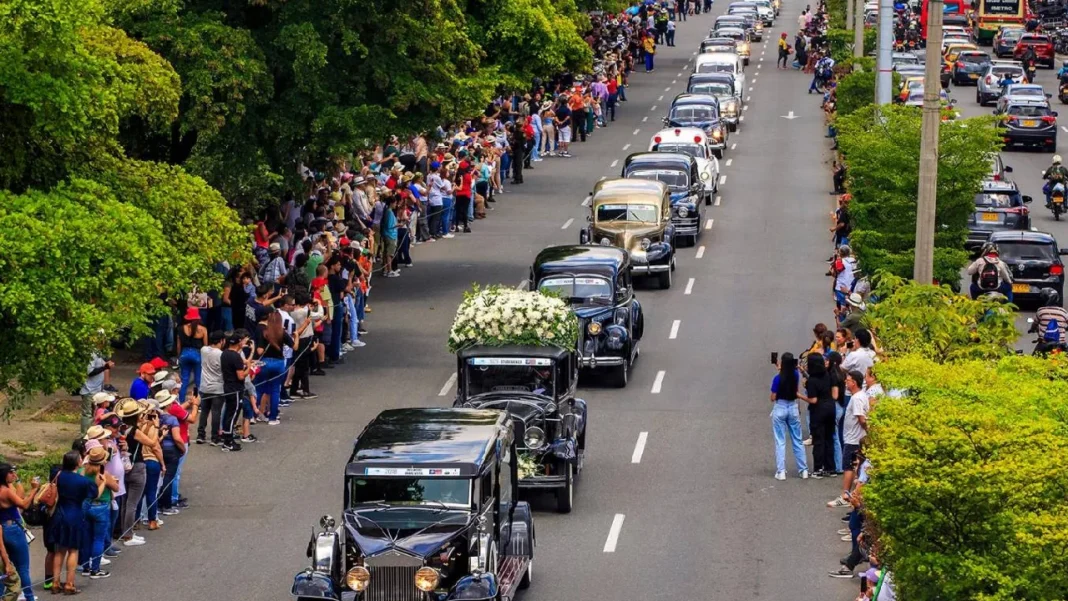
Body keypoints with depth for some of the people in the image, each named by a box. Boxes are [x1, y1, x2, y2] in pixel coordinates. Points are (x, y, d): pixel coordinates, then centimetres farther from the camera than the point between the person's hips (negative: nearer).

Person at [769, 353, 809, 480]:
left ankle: (781, 471, -2)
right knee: (797, 441, 12)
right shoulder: (796, 375, -3)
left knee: (780, 442, 1)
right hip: (793, 408, 4)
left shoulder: (778, 378, -16)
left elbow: (773, 398, -8)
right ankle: (803, 470, 14)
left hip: (780, 409, -4)